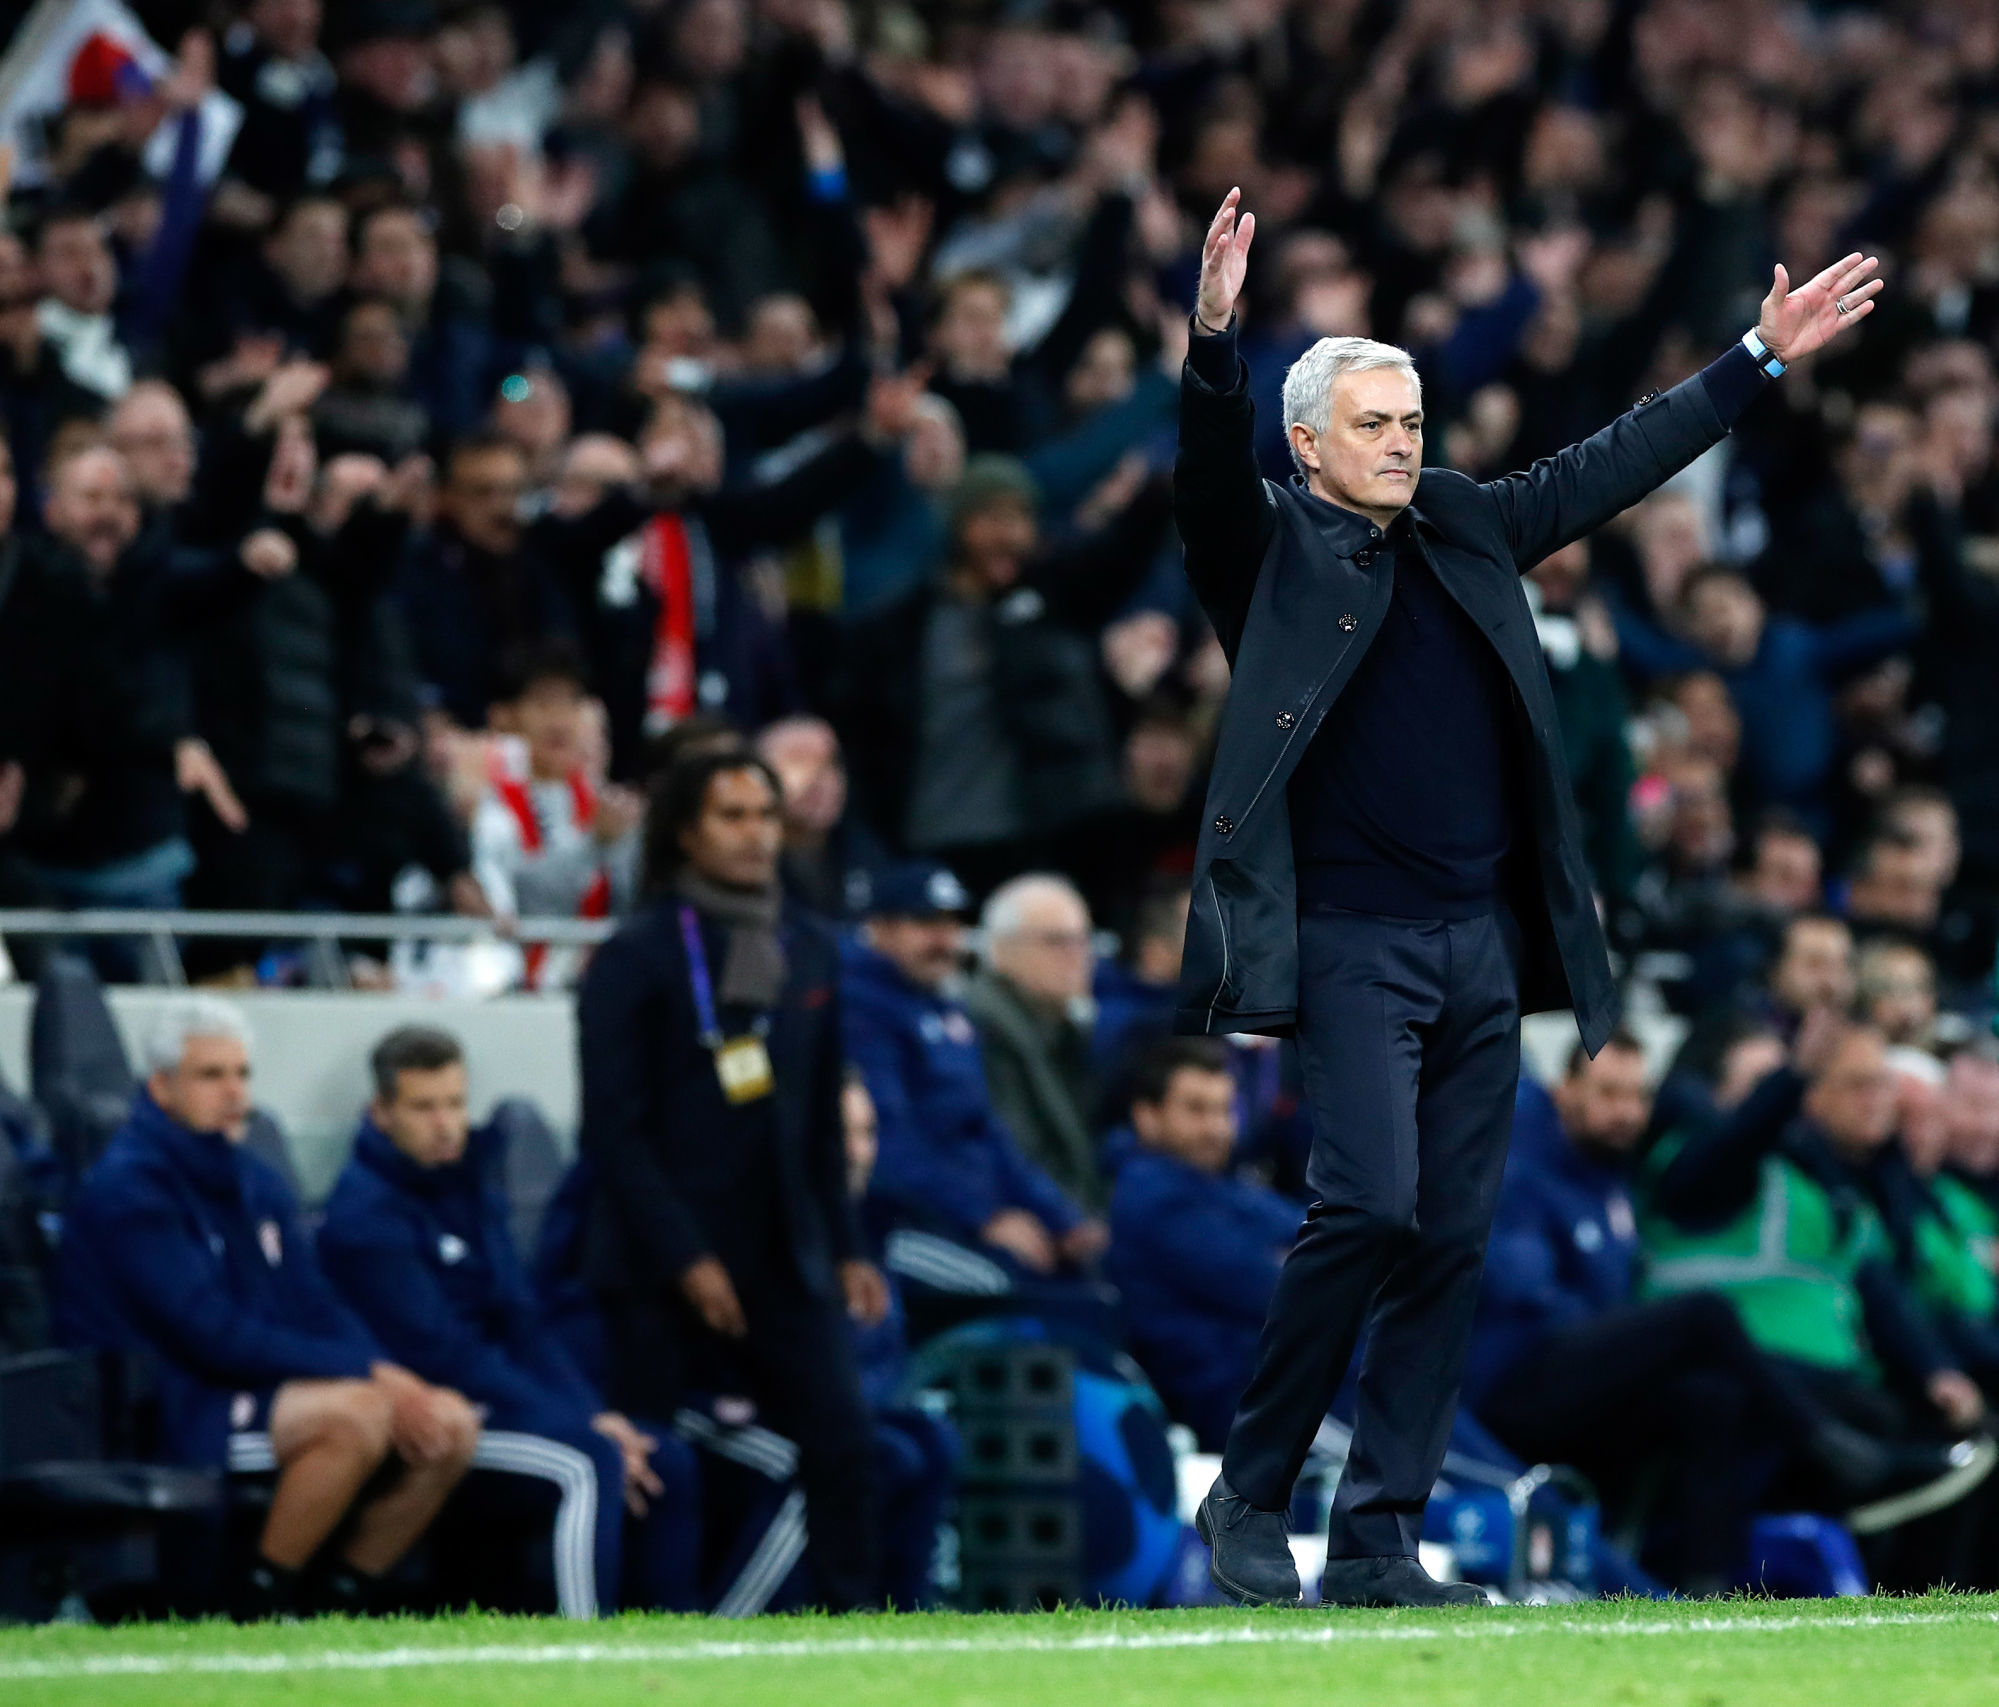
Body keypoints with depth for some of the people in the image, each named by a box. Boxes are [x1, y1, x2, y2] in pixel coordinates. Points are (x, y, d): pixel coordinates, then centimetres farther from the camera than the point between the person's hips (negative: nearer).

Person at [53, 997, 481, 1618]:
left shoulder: (259, 1187, 17)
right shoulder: (128, 1188, -11)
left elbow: (318, 1312, 13)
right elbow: (213, 1335, -18)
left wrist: (397, 1383, -9)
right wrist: (373, 1378, -19)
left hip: (262, 1394, 9)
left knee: (451, 1427, -6)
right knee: (357, 1412, -31)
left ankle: (341, 1600, 2)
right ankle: (259, 1608, -21)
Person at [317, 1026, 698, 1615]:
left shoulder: (473, 1184, 15)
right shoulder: (366, 1215, -13)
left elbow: (521, 1323, 15)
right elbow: (444, 1353, -17)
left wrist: (593, 1413, -2)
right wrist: (582, 1426, -18)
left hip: (497, 1398, 9)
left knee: (667, 1460, -5)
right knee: (588, 1461, -29)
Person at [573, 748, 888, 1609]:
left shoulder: (807, 953, 14)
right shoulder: (638, 957, -4)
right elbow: (614, 1131, -8)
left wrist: (844, 1248, 13)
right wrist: (686, 1261, -14)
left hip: (786, 1261, 5)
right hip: (664, 1271, -5)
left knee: (840, 1439, -8)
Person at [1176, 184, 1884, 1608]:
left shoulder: (1461, 527, 16)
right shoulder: (1270, 548, 0)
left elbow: (1609, 468, 23)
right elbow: (1209, 474, -18)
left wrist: (1763, 360, 24)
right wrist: (1215, 341, -35)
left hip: (1483, 946, 6)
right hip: (1355, 942, -6)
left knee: (1452, 1243, 4)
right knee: (1370, 1206, -18)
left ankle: (1379, 1543, 8)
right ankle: (1251, 1496, -3)